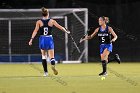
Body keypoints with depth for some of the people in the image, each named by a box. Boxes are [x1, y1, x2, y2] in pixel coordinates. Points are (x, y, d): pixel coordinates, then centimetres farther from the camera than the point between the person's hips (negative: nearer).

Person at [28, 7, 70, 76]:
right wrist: (66, 31, 20)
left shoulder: (39, 22, -1)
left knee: (43, 56, 16)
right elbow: (60, 27, 5)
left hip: (42, 39, 0)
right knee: (51, 56, 2)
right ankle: (53, 65, -32)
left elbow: (35, 31, -9)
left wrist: (31, 39, -11)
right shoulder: (52, 21, 0)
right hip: (49, 39, 0)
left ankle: (45, 72, 13)